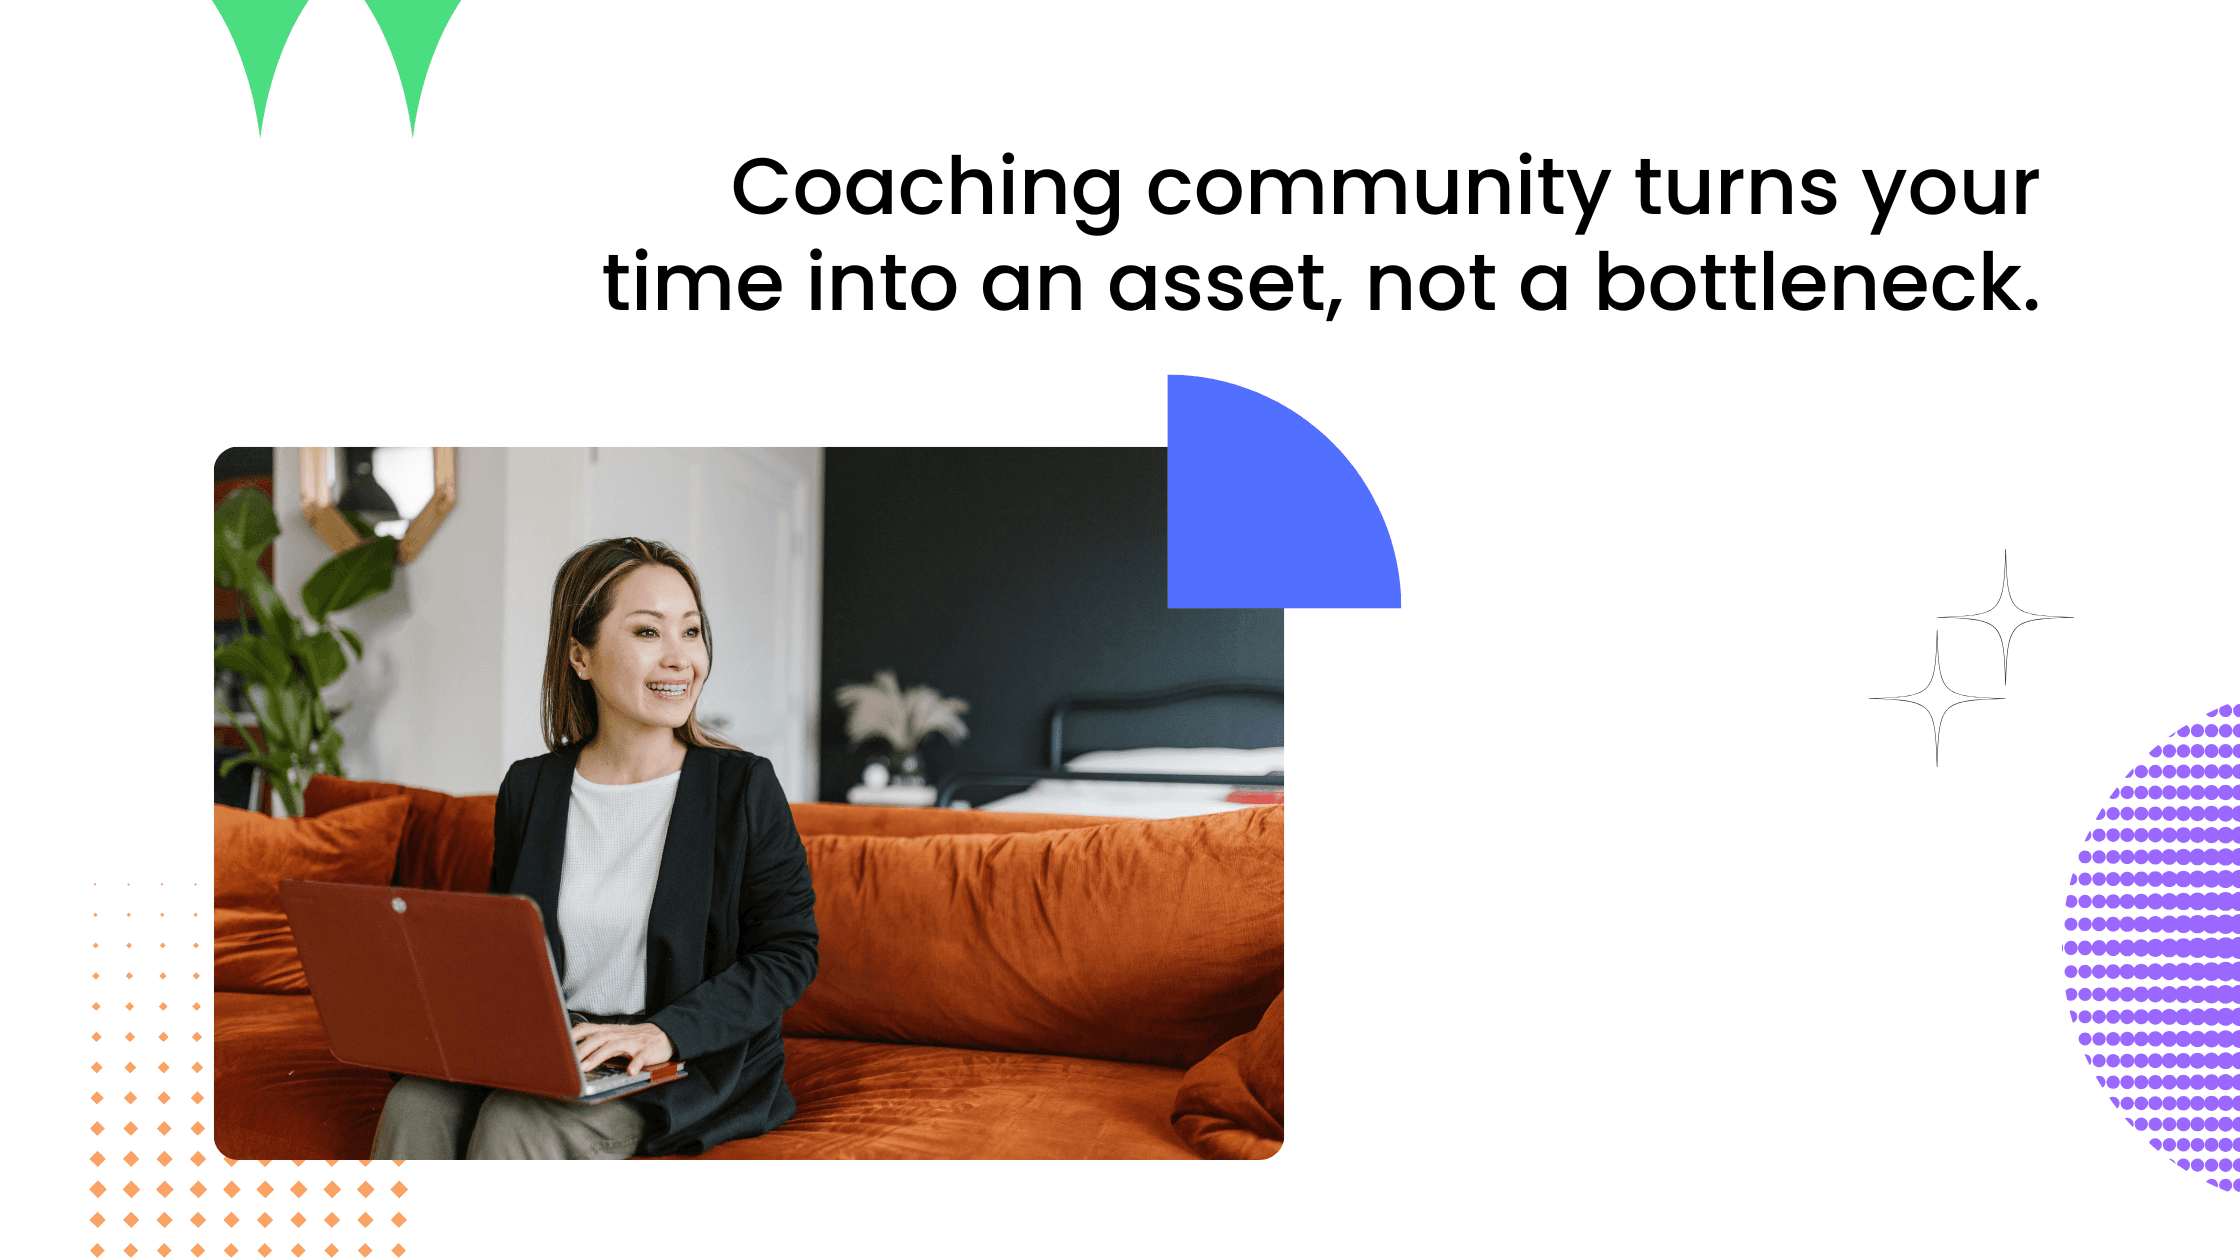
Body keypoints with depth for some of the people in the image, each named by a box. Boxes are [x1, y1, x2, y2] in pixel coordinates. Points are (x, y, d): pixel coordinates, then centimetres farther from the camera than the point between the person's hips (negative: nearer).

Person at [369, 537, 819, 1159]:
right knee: (415, 1107, -25)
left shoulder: (743, 788, -4)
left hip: (691, 1062, -4)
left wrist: (666, 1032, -20)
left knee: (515, 1124, -30)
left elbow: (790, 951, -6)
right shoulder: (528, 788, 8)